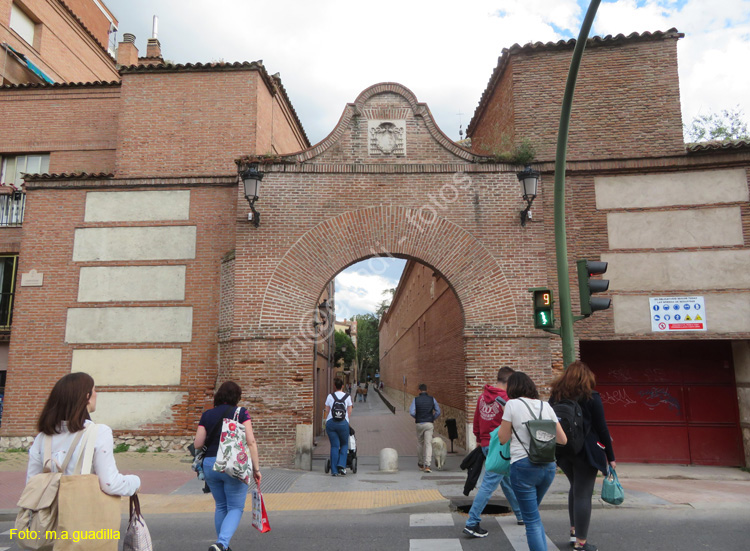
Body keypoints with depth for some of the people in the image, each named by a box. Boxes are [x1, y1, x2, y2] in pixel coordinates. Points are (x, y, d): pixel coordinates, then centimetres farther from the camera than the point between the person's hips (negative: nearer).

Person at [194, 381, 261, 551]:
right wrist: (256, 468, -4)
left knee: (221, 506, 20)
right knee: (236, 508, 6)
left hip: (210, 465, 4)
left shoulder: (207, 415, 6)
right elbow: (250, 441, -9)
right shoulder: (240, 412, -3)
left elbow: (197, 444, 3)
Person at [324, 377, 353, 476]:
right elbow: (349, 411, 8)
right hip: (343, 423, -1)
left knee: (334, 446, 6)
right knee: (344, 445, 16)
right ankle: (341, 466, 0)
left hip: (330, 423, 1)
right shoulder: (347, 397, 5)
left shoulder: (330, 396, 6)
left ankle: (334, 471, 5)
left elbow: (327, 411, 8)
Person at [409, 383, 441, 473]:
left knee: (420, 444, 17)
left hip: (419, 424, 0)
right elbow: (438, 412, 1)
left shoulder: (415, 400, -3)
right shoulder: (432, 399, 1)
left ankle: (420, 464, 30)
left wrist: (416, 417, 8)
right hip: (429, 424, 0)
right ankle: (427, 465, -14)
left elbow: (411, 412, -12)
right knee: (428, 444, -2)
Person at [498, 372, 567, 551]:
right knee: (533, 514, 25)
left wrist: (505, 423, 14)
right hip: (548, 466, 5)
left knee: (532, 520, 4)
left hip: (523, 466, -5)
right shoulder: (546, 406, 8)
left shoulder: (512, 404, -5)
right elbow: (563, 439, 12)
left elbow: (503, 438, -1)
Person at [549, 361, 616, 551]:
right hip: (586, 451, -5)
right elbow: (602, 428, -6)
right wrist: (610, 456, 1)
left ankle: (574, 531, 27)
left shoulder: (555, 397, 6)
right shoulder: (591, 397, -6)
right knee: (583, 494, 1)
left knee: (576, 487, 23)